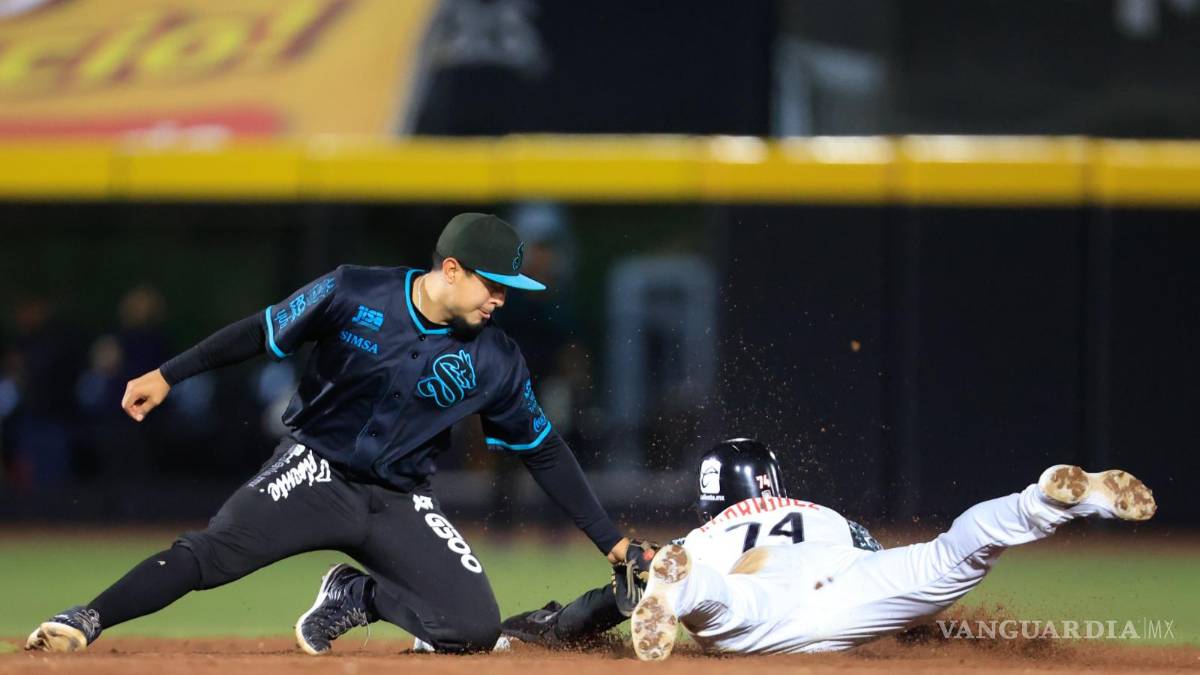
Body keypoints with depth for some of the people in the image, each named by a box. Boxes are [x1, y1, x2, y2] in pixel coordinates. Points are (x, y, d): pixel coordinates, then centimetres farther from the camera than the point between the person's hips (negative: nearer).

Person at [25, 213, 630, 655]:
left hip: (400, 504, 3)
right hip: (316, 472, -3)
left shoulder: (496, 362, -5)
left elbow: (545, 453, 4)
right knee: (213, 550, -28)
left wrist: (610, 540, 3)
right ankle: (85, 622, -28)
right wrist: (167, 375, -5)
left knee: (477, 628, -15)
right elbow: (263, 332, -1)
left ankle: (356, 597, 7)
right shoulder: (354, 295, -11)